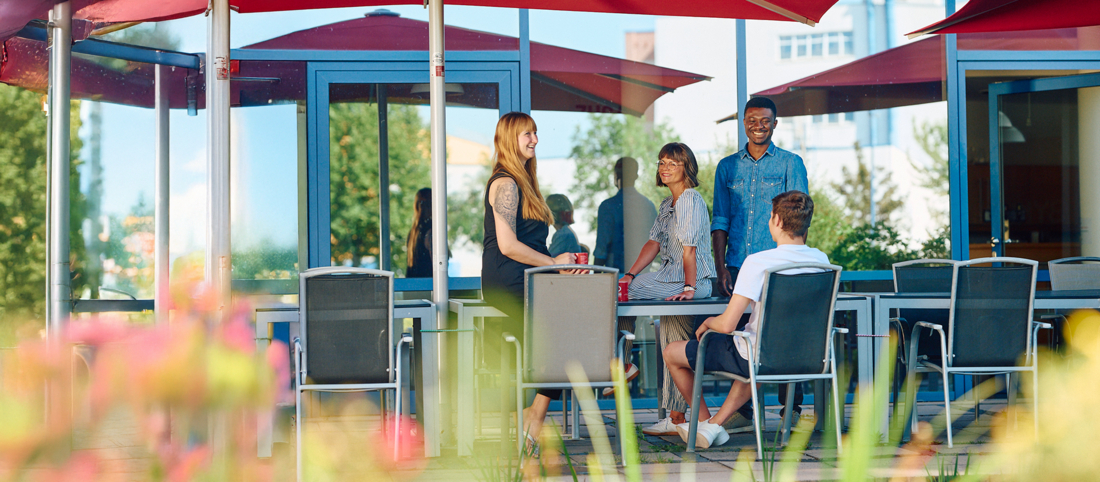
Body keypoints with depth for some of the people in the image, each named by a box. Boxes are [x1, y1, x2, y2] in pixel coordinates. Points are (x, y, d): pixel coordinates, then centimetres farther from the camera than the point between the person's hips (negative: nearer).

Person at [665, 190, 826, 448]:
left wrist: (707, 323, -2)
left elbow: (727, 324, -25)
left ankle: (706, 421, 35)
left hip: (755, 358, -6)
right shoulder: (821, 259, -6)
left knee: (671, 353, 16)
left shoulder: (758, 262, -25)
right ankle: (714, 425, 32)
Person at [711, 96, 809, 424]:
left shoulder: (791, 164, 5)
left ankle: (792, 409, 3)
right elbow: (720, 221, 13)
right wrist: (721, 267, 2)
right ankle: (743, 411, 7)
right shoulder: (728, 167, 14)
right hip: (737, 268, 3)